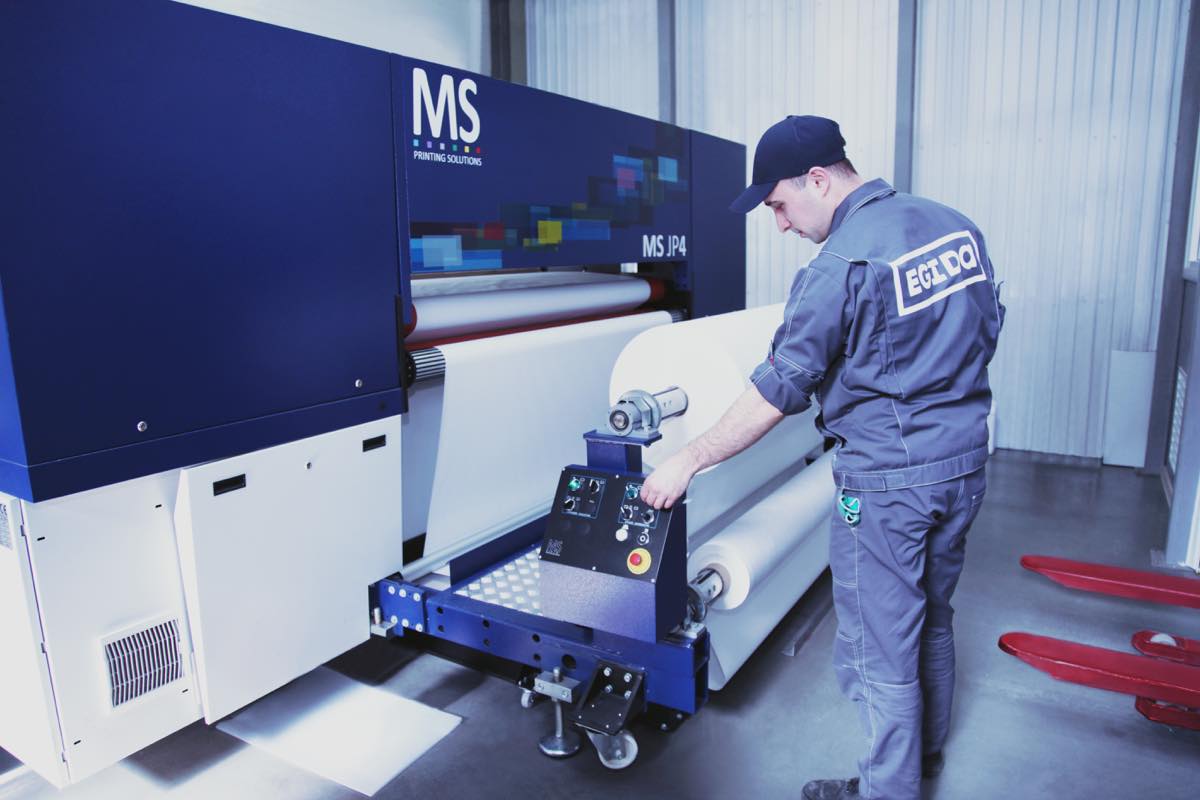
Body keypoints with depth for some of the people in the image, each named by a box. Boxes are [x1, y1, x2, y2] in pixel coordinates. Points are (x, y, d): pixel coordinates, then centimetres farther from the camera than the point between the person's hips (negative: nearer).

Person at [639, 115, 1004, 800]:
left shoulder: (839, 267, -20)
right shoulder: (956, 225, 4)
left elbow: (777, 394, -18)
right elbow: (986, 332, 14)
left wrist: (686, 461, -9)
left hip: (886, 479, -9)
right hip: (966, 461, 9)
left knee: (879, 648, 8)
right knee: (932, 617, 26)